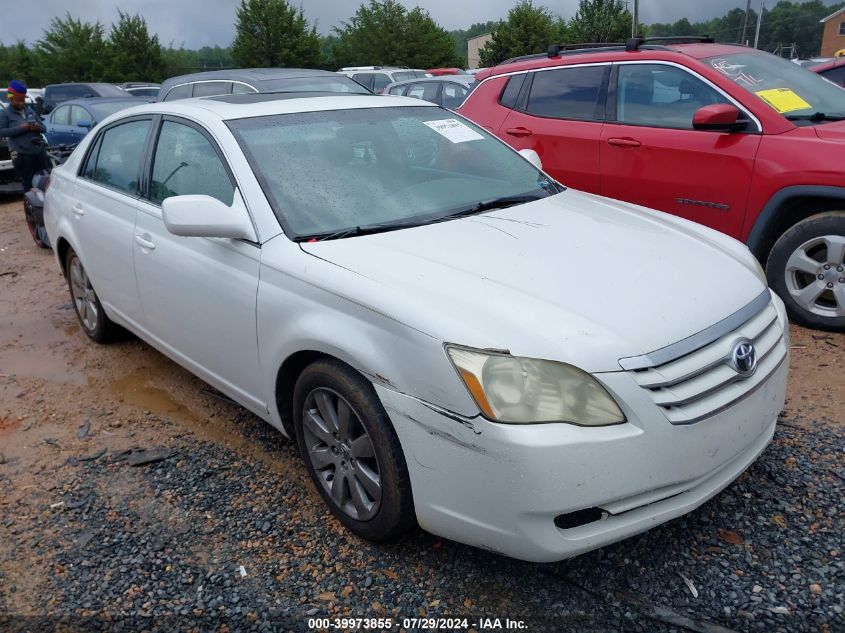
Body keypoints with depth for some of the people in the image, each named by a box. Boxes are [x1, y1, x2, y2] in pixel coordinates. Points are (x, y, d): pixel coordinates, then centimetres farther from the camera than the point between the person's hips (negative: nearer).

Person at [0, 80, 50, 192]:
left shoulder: (30, 110, 17)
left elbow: (44, 128, 18)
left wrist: (37, 127, -6)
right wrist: (20, 128, -18)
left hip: (40, 151, 5)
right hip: (22, 154, -4)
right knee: (29, 183, -4)